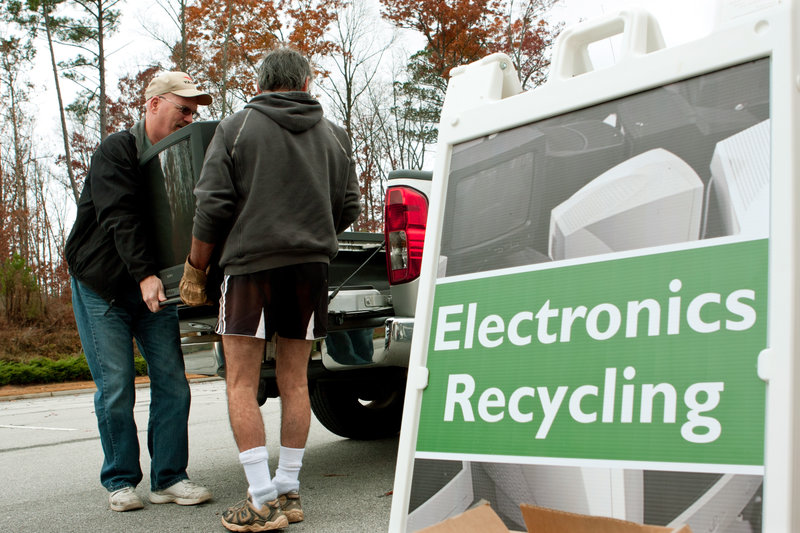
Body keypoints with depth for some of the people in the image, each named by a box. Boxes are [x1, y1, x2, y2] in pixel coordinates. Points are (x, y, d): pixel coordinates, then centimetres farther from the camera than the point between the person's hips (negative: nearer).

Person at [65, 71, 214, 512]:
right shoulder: (116, 152, -11)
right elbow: (121, 219, -23)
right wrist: (144, 274, -33)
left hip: (154, 286, 5)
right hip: (101, 288, -5)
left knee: (171, 381, 0)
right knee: (115, 387, -3)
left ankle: (168, 478, 8)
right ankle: (120, 481, 10)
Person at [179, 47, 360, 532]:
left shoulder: (236, 128, 3)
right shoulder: (334, 134, 13)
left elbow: (213, 205, -3)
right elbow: (348, 208, 13)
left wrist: (196, 268, 7)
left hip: (251, 262, -4)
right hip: (312, 265, 4)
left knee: (241, 385, 0)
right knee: (294, 380, 11)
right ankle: (288, 491, 16)